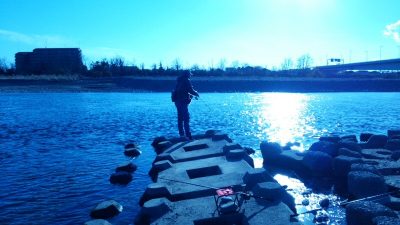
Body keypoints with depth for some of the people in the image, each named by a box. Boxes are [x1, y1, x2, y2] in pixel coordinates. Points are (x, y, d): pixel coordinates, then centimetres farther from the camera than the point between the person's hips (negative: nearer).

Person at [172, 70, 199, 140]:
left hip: (177, 100, 9)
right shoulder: (186, 80, -11)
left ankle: (182, 134, 20)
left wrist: (191, 95, 24)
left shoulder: (180, 80, 16)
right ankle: (188, 135, -13)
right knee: (186, 118, -10)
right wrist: (196, 94, 4)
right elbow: (191, 90, -14)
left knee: (180, 117, 14)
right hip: (182, 101, -9)